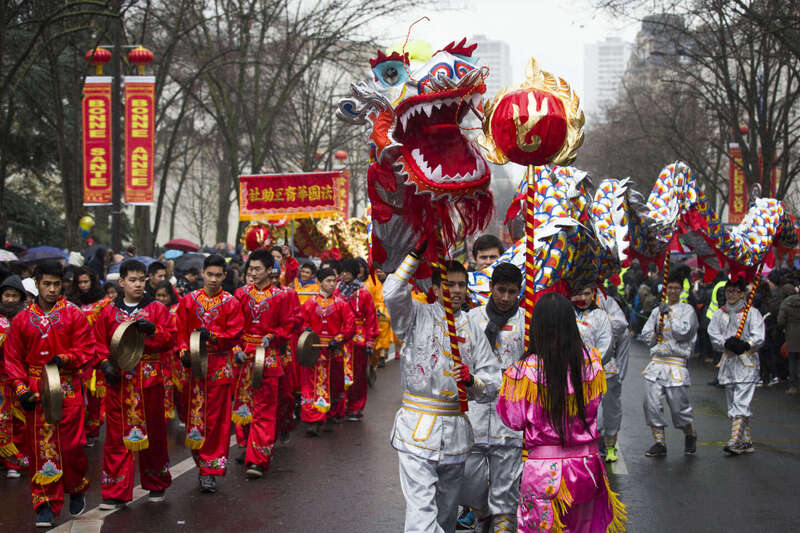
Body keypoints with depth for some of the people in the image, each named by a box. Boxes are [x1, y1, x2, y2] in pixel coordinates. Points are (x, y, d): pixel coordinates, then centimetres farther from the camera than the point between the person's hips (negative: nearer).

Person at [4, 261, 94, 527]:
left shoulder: (74, 315, 2)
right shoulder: (21, 320, 7)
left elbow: (87, 350, 0)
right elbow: (13, 359, 7)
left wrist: (64, 359, -18)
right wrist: (21, 388, -5)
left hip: (68, 389, -1)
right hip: (36, 393, 1)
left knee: (72, 445, 0)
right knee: (42, 448, 1)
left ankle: (76, 489, 26)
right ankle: (47, 504, 8)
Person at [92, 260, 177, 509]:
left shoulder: (157, 309, 5)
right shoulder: (109, 312, 8)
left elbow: (170, 339, -1)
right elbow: (100, 344, 11)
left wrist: (153, 330, -18)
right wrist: (105, 363, -6)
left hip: (149, 379, -1)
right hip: (118, 380, 1)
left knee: (153, 431, 8)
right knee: (117, 434, 0)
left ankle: (157, 485, 24)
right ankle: (116, 492, 6)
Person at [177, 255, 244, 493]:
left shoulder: (231, 303, 2)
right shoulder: (189, 300, 7)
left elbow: (235, 335, -2)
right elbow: (181, 331, 7)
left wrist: (211, 336, -17)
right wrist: (184, 352, -9)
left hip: (220, 367, -2)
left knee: (216, 418, -2)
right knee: (195, 416, 4)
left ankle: (210, 470, 2)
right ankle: (203, 463, 19)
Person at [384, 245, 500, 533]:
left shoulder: (473, 329, 14)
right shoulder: (418, 315, 4)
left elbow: (492, 383, 11)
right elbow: (392, 295, -18)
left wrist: (471, 382, -11)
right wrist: (416, 254, -15)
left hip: (455, 431, 4)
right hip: (418, 428, -4)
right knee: (421, 510, -13)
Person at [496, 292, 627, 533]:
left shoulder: (525, 371, -17)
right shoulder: (591, 360, -7)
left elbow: (514, 420, -5)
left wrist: (508, 381, 6)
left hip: (544, 470, -3)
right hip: (587, 465, 3)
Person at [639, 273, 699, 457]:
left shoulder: (687, 310, 2)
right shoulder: (657, 310, 15)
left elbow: (682, 332, -12)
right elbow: (645, 334, 15)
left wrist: (669, 313, -8)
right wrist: (656, 336, -2)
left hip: (676, 364, -4)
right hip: (656, 362, 4)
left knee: (679, 406, -1)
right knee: (652, 404, -4)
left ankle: (690, 436, 26)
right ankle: (659, 443, 6)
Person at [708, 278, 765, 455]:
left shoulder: (751, 312, 0)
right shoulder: (719, 314, 13)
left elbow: (758, 337, -9)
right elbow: (713, 335, 2)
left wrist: (746, 345, -26)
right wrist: (727, 343, -16)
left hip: (746, 362, -5)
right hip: (728, 362, 5)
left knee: (741, 402, -14)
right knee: (732, 403, 8)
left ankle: (735, 441, -20)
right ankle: (746, 442, 17)